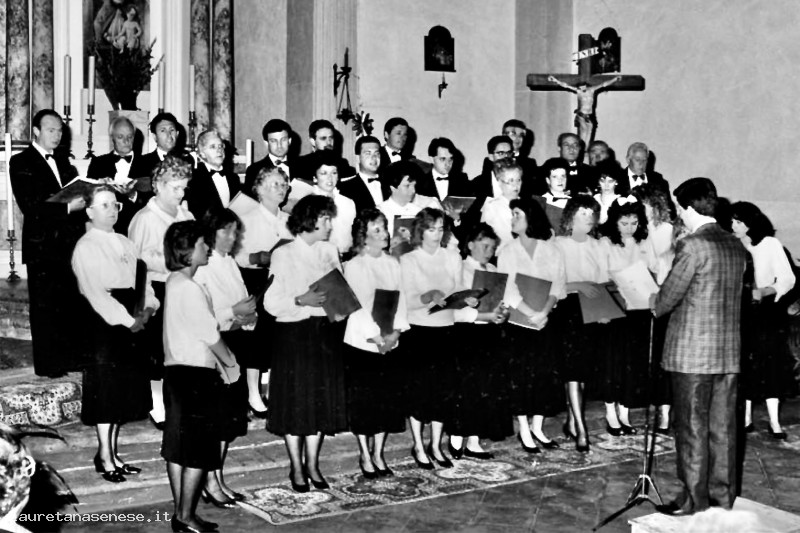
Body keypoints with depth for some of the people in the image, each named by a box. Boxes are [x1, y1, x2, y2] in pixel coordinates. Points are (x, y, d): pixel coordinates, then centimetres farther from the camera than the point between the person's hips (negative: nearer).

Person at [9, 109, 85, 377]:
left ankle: (71, 359, 15)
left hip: (68, 243, 6)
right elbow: (30, 207, -14)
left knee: (71, 303, 6)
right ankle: (48, 364, 8)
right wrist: (68, 207, -20)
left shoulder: (62, 162, 17)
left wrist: (84, 199, -7)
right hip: (43, 246, -6)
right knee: (44, 307, 1)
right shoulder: (21, 162, -4)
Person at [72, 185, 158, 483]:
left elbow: (141, 280, 12)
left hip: (131, 322, 7)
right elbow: (96, 293, -17)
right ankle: (105, 459, 10)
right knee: (106, 391, 0)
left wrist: (148, 307, -6)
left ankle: (112, 453, 23)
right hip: (104, 324, -7)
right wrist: (127, 320, -20)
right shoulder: (86, 248, -8)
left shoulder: (126, 244, 14)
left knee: (125, 390, 12)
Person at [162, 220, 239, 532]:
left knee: (178, 447, 11)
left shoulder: (174, 282, 12)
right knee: (199, 450, -1)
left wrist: (218, 362, 8)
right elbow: (209, 333, -16)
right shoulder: (188, 287, -17)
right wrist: (231, 363, -2)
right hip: (196, 373, -9)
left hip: (176, 368, 9)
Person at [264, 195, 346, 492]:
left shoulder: (329, 251, 10)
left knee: (323, 399, 9)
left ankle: (313, 464, 23)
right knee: (295, 401, 3)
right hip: (294, 333, -5)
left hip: (326, 332, 5)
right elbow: (271, 303, -10)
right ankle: (296, 467, 17)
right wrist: (301, 301, -23)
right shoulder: (283, 255, -6)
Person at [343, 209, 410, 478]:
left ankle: (378, 454, 22)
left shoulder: (393, 264, 7)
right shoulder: (353, 266, -8)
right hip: (361, 342, -4)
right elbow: (357, 307, -12)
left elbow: (400, 300, 5)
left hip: (390, 344, 5)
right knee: (362, 403, 3)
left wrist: (396, 332, -7)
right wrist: (376, 336, -15)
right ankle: (365, 456, 16)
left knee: (387, 401, 9)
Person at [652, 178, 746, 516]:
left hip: (692, 353, -7)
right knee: (722, 426, 13)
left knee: (692, 428, 2)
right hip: (729, 351, 7)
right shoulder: (736, 246, 9)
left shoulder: (691, 246, -15)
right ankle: (723, 494, 21)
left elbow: (668, 296, -12)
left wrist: (655, 306, 10)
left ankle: (694, 498, 9)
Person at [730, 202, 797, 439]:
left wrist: (764, 292, -21)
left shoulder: (770, 244, -3)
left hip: (767, 314, -2)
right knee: (745, 367, 4)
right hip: (741, 313, 2)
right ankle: (746, 419, 13)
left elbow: (787, 279, -6)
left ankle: (774, 422, 1)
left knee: (770, 366, -2)